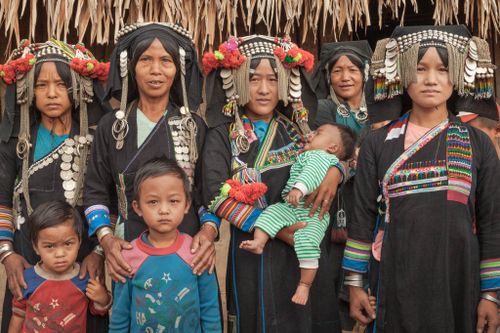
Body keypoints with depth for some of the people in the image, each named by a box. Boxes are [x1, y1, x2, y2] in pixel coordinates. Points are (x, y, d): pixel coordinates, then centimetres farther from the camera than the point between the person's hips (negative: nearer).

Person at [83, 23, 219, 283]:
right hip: (129, 248, 0)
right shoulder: (111, 125, 2)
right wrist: (106, 237, -12)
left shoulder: (195, 126, 3)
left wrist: (208, 230, -14)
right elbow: (96, 191, 5)